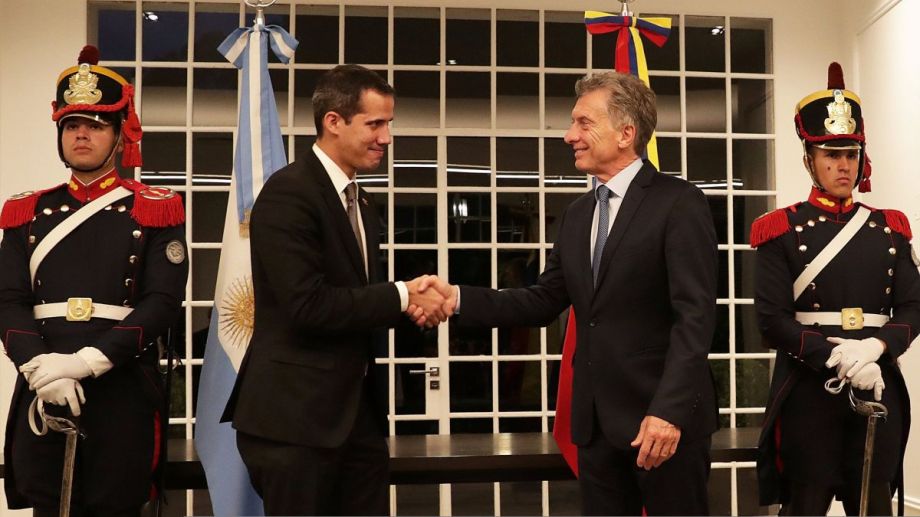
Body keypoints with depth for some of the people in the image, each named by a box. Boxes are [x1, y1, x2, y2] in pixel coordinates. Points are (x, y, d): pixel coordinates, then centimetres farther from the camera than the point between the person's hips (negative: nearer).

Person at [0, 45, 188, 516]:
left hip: (124, 394, -2)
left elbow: (163, 302, -8)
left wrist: (86, 361, -18)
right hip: (42, 393, 3)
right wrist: (41, 366, -16)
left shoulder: (154, 210, 2)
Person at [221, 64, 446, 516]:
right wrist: (402, 295, -14)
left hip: (359, 410, 8)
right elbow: (308, 305, -23)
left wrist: (411, 301, -4)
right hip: (296, 413, -8)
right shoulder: (288, 193, -15)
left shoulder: (361, 202, 15)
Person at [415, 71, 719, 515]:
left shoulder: (679, 203, -9)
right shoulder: (576, 215, 14)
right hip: (595, 419, 7)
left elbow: (695, 314, -15)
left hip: (665, 415, -7)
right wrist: (459, 298, -3)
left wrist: (669, 409, -23)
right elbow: (545, 301, 10)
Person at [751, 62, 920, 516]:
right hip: (808, 389, -3)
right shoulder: (782, 230, -1)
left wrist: (874, 347, -15)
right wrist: (836, 357, -19)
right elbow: (772, 320, -8)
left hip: (879, 386, 4)